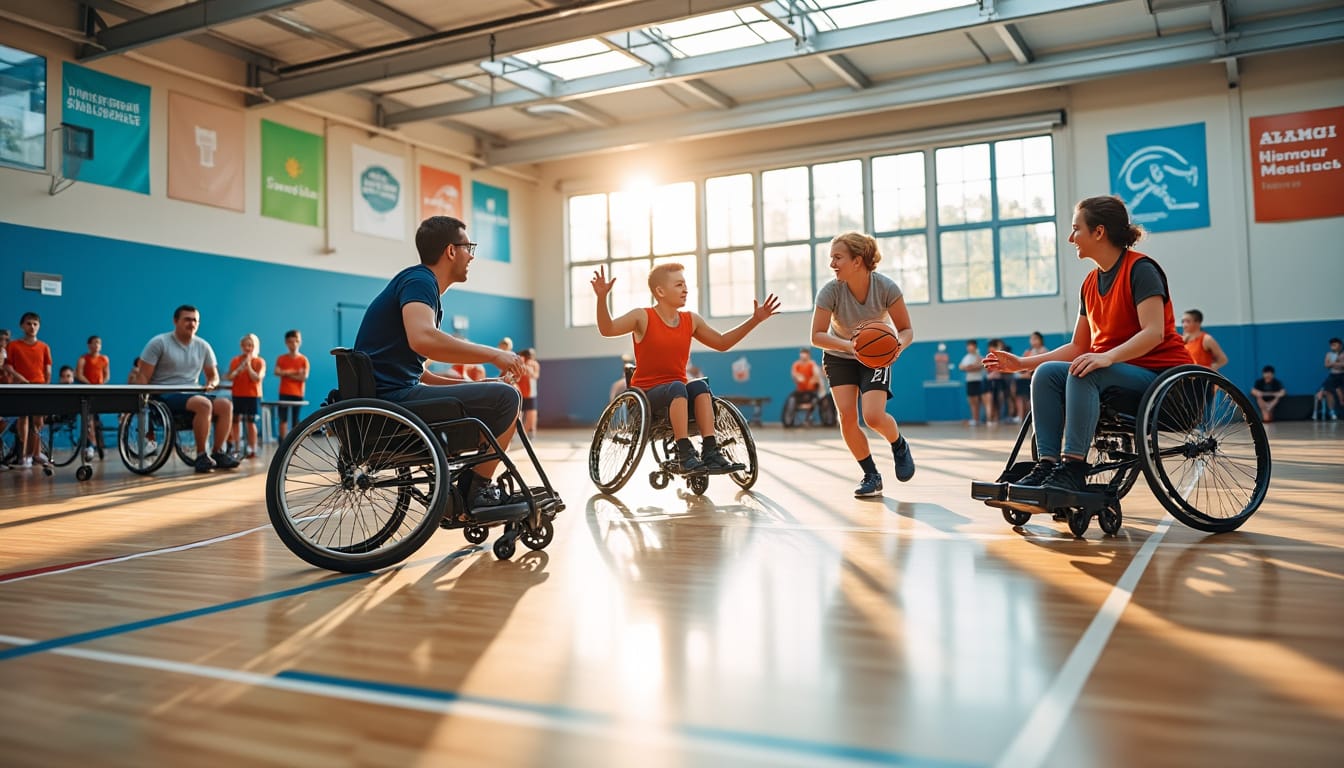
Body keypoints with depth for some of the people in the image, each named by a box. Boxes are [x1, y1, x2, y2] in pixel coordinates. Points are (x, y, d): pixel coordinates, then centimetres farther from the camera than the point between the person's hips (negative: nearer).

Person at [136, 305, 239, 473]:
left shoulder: (203, 346, 11)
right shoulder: (159, 343, -3)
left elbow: (213, 375, 20)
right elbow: (143, 377, -6)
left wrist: (212, 383, -5)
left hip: (192, 393, 6)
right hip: (165, 395, -6)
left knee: (225, 404, -22)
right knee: (204, 404, -34)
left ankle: (217, 453, -17)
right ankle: (201, 455, -26)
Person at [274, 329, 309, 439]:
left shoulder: (303, 360, 2)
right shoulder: (281, 358, 6)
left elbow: (304, 377, -9)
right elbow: (277, 372, -11)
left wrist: (287, 374, -9)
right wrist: (294, 372, -14)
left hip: (298, 394, 0)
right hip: (284, 393, 0)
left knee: (296, 421, 5)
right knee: (283, 419, -5)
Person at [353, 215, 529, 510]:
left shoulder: (420, 283, 21)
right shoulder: (418, 280, -9)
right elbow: (422, 339, -31)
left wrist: (469, 385, 13)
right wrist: (493, 355, -22)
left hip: (390, 399, 10)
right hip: (393, 399, -10)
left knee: (488, 398, 24)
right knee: (505, 397, -12)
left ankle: (461, 495, 20)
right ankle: (478, 491, -3)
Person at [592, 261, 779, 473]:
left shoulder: (691, 320, 8)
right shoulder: (643, 317, -6)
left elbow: (722, 343, 17)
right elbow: (607, 329, -19)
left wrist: (755, 320, 11)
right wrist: (602, 298, -35)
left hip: (678, 392, 4)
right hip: (646, 393, -4)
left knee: (699, 385, -28)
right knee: (677, 387, -35)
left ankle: (710, 451, -33)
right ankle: (684, 453, -39)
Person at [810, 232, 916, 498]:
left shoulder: (886, 287, -25)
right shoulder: (830, 291, -25)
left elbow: (906, 329, -16)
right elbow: (817, 336, -24)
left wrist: (899, 344, -40)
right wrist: (848, 345, -41)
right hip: (839, 358, 2)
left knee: (873, 416, -19)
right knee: (847, 416, -11)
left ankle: (899, 446, 17)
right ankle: (871, 476, 9)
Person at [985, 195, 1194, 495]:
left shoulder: (1140, 269, -10)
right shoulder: (1090, 283, 12)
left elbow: (1154, 332, -22)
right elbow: (1077, 348, 12)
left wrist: (1107, 357, -38)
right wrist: (1021, 363, 5)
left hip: (1161, 374, -7)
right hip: (1115, 372, 7)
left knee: (1084, 372, -32)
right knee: (1047, 373, -14)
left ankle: (1074, 468, -33)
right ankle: (1047, 465, -22)